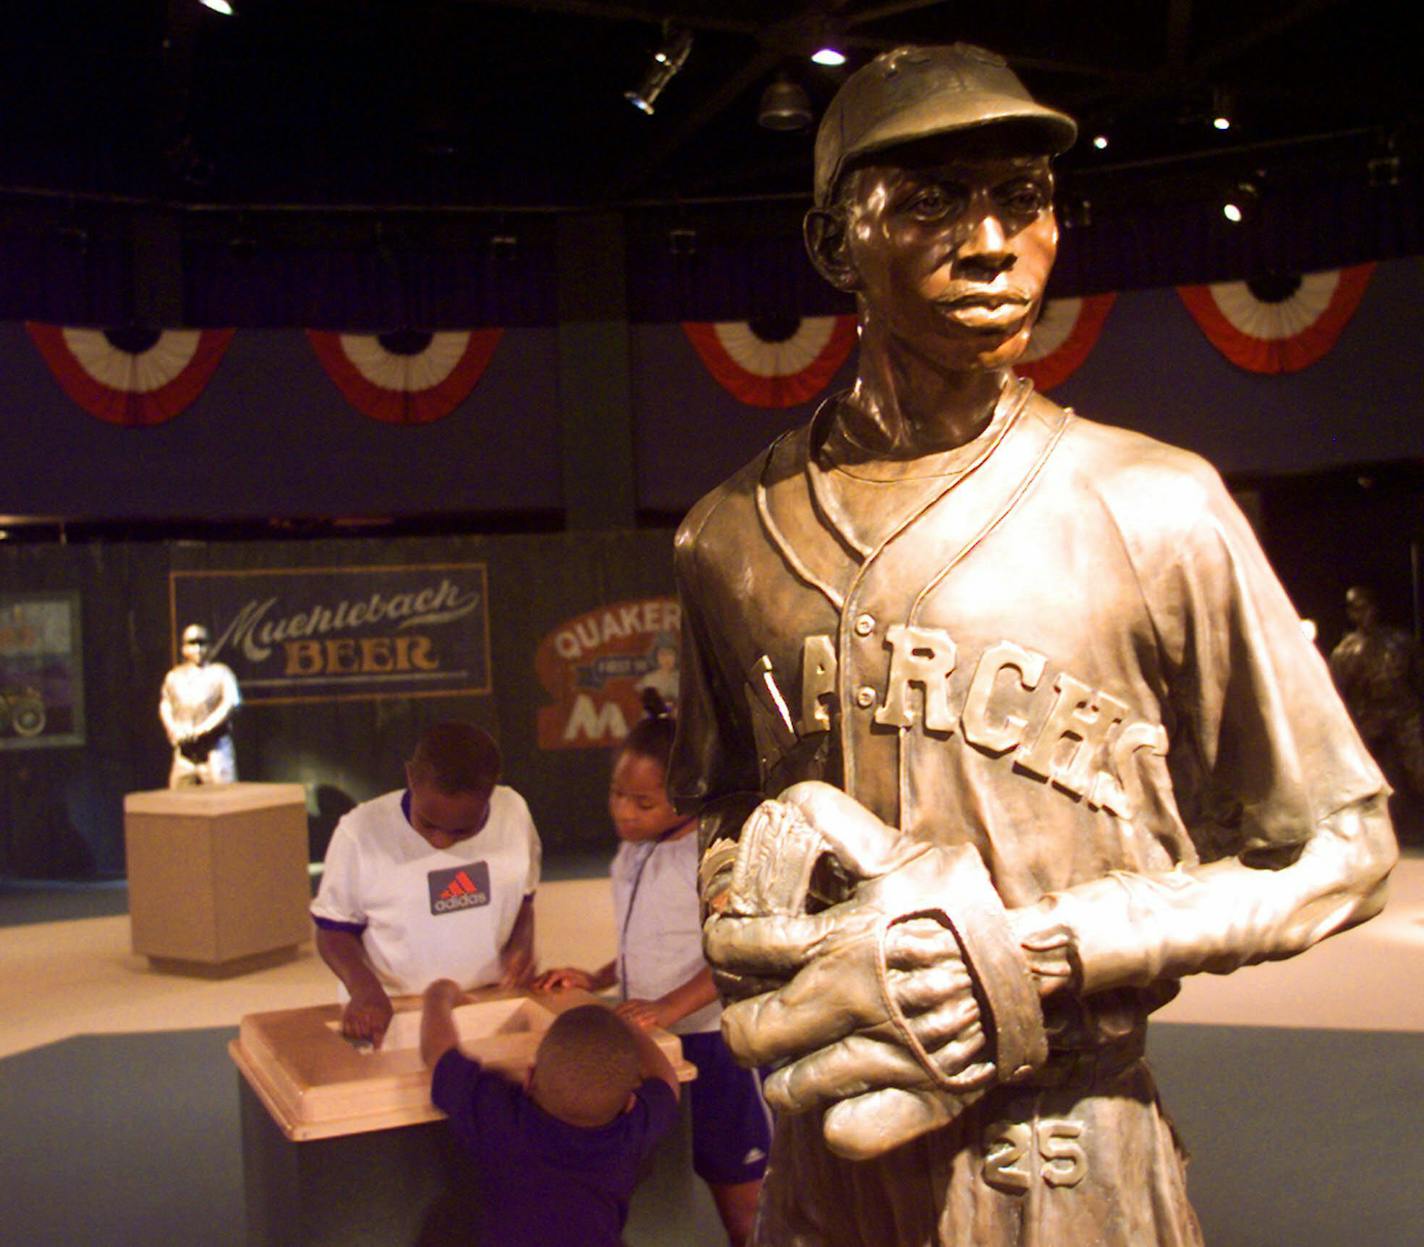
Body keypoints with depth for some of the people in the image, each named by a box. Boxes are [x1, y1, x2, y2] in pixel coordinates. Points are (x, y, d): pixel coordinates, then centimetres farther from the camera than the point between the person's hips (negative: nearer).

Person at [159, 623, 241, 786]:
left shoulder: (220, 673, 4)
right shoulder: (174, 677, 16)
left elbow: (231, 704, -7)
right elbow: (165, 706, 14)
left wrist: (202, 730, -14)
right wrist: (175, 731, -5)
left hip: (215, 749, -4)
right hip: (184, 751, 4)